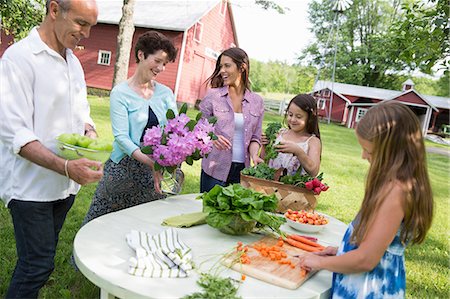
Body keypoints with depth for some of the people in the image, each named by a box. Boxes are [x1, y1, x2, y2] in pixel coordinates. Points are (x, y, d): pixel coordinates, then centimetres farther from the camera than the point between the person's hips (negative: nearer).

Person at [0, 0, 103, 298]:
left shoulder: (73, 62, 10)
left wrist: (90, 134, -5)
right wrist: (65, 167, -32)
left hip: (65, 184, 7)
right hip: (31, 186, -7)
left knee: (41, 259, 18)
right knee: (39, 265, -2)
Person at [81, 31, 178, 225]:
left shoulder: (166, 93, 6)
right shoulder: (121, 92, -6)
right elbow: (121, 136, -15)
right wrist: (149, 161, -30)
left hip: (156, 168, 4)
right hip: (124, 168, -3)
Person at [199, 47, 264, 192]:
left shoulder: (257, 101, 7)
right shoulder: (213, 95, -1)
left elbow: (255, 137, 11)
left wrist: (254, 155, -8)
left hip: (242, 169, 2)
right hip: (215, 168, -2)